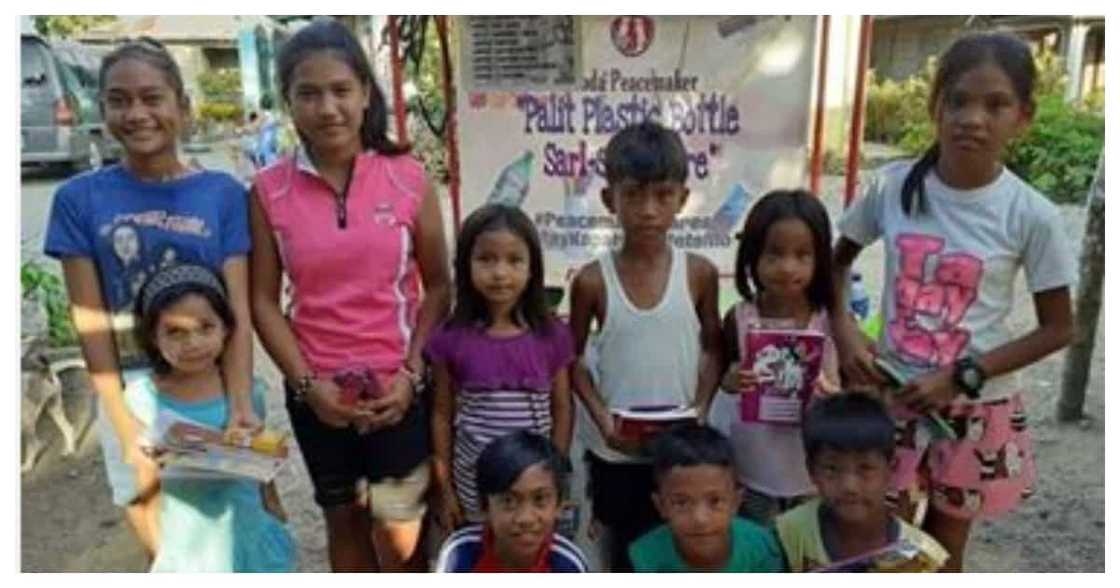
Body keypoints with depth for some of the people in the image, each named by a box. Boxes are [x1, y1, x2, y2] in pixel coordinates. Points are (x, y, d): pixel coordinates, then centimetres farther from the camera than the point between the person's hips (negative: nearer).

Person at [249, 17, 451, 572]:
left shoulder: (408, 177, -6)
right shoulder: (269, 189, -4)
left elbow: (439, 287, -2)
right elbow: (264, 300, -1)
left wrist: (412, 374, -10)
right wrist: (306, 382, -9)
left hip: (398, 387, -1)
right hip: (318, 392, 2)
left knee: (398, 532, 5)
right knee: (343, 520, 19)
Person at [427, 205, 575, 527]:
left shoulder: (552, 336, -6)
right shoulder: (452, 338, -8)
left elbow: (561, 410, 2)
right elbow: (442, 414, 0)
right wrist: (445, 488, 1)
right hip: (473, 487, 0)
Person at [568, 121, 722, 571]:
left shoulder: (699, 273, -8)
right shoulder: (592, 280, -11)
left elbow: (713, 349, 3)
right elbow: (573, 358, 0)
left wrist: (701, 409, -11)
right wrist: (601, 416, -13)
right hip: (614, 449, 0)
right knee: (620, 549, 19)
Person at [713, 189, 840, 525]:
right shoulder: (739, 319, -11)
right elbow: (726, 376, 1)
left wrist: (833, 396, -27)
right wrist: (732, 381, -22)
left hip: (813, 467, 0)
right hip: (754, 465, 0)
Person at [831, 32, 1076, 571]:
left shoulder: (1031, 216, -13)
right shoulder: (892, 186, -9)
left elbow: (1058, 329, -5)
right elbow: (837, 262, 7)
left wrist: (961, 377, -14)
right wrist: (843, 330, -10)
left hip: (976, 409, -1)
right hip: (892, 397, 1)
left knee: (943, 547, 17)